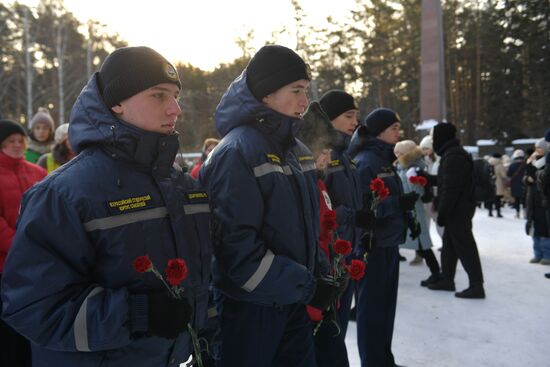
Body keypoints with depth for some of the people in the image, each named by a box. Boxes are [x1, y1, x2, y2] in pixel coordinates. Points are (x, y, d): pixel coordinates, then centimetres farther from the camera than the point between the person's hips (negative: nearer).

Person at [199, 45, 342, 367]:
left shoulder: (290, 149, 9)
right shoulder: (237, 152, -17)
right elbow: (237, 244, -23)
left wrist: (321, 276, 2)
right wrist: (306, 287, -18)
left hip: (294, 302, 8)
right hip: (250, 308, -7)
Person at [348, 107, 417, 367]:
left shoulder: (383, 159, 14)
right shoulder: (366, 161, -15)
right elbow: (361, 207, -23)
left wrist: (406, 201, 4)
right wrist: (399, 203, -24)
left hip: (388, 245, 9)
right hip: (373, 246, -9)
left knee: (385, 306, 18)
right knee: (372, 309, 3)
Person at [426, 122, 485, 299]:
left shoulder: (453, 156, -19)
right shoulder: (454, 153, 15)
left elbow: (451, 187, -23)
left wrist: (442, 212, -20)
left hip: (457, 210, -11)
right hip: (459, 209, 11)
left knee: (464, 246, -6)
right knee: (449, 243, 17)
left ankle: (476, 285, -1)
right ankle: (447, 279, 27)